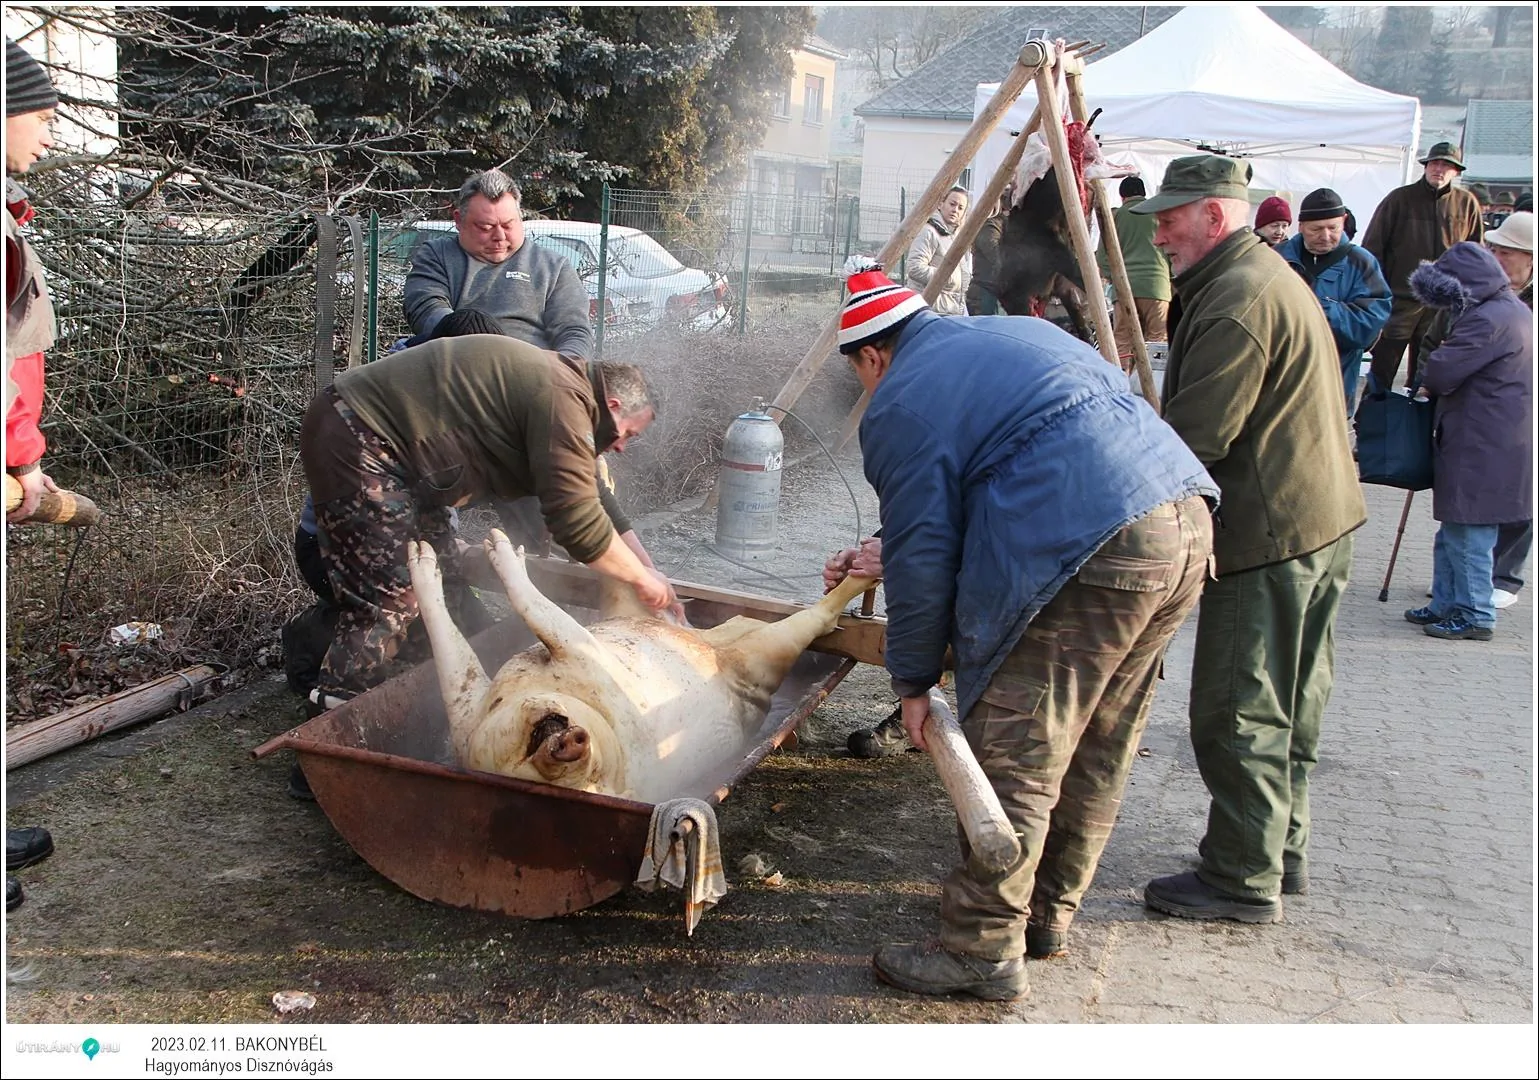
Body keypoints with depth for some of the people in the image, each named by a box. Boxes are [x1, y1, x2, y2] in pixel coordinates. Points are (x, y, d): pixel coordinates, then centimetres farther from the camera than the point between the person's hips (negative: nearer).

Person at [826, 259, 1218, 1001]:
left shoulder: (900, 406, 3)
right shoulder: (1017, 332, 28)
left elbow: (921, 557, -2)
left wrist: (914, 680, 11)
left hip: (1090, 553, -9)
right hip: (1187, 522, 9)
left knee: (1015, 758, 0)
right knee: (1097, 748, 18)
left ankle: (982, 949, 8)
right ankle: (1049, 912, 31)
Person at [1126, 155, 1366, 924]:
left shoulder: (1237, 299, -18)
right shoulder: (1269, 278, 17)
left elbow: (1197, 436, -22)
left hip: (1269, 532, -11)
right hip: (1320, 517, 11)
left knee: (1236, 714, -3)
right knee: (1285, 705, 17)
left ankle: (1243, 878, 4)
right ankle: (1280, 854, 28)